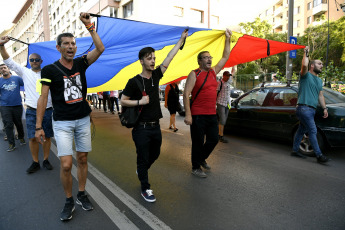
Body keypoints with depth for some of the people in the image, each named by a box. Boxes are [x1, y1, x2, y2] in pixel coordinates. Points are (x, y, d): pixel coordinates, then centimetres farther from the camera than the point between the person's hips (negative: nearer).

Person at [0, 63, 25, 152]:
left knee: (19, 123, 12)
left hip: (17, 105, 0)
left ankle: (21, 138, 33)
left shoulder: (17, 78, 2)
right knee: (8, 125, -2)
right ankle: (11, 144, 4)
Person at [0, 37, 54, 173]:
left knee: (47, 136, 5)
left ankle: (46, 160, 18)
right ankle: (35, 162, 11)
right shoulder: (25, 72, 10)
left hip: (47, 110, 0)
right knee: (32, 137, -2)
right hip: (32, 111, 0)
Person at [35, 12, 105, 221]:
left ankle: (82, 194, 28)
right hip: (62, 123, -3)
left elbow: (100, 49, -7)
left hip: (83, 120, 3)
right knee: (66, 164, -7)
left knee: (83, 159, 11)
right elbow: (43, 98, -5)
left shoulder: (81, 63, 4)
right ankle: (69, 201, 16)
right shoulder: (50, 70, -5)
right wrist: (39, 126, -7)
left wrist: (89, 25, -10)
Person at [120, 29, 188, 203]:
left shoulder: (156, 76, 4)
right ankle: (145, 189, 20)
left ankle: (141, 171, 49)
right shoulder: (134, 81, -10)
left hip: (155, 126, 6)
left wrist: (181, 40, 9)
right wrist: (140, 102, -18)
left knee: (154, 155, 21)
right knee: (143, 158, 4)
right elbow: (122, 101, -6)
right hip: (142, 128, -6)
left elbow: (169, 57, 6)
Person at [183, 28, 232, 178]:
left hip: (212, 115, 7)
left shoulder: (214, 71, 13)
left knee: (213, 140, 13)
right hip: (198, 115, -6)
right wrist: (188, 114, -19)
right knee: (198, 142, 3)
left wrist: (227, 39, 18)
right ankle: (195, 167, 20)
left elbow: (225, 57, 22)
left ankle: (201, 159, 37)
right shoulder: (194, 74, -6)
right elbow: (186, 94, -12)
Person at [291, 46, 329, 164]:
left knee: (302, 130, 12)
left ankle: (295, 150, 21)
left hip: (312, 109, 8)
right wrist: (306, 53, -9)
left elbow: (320, 95, 24)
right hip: (304, 108, -8)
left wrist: (324, 108, 18)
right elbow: (304, 65, -23)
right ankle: (319, 155, -9)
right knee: (313, 131, -11)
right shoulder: (306, 75, -2)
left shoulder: (319, 80, 23)